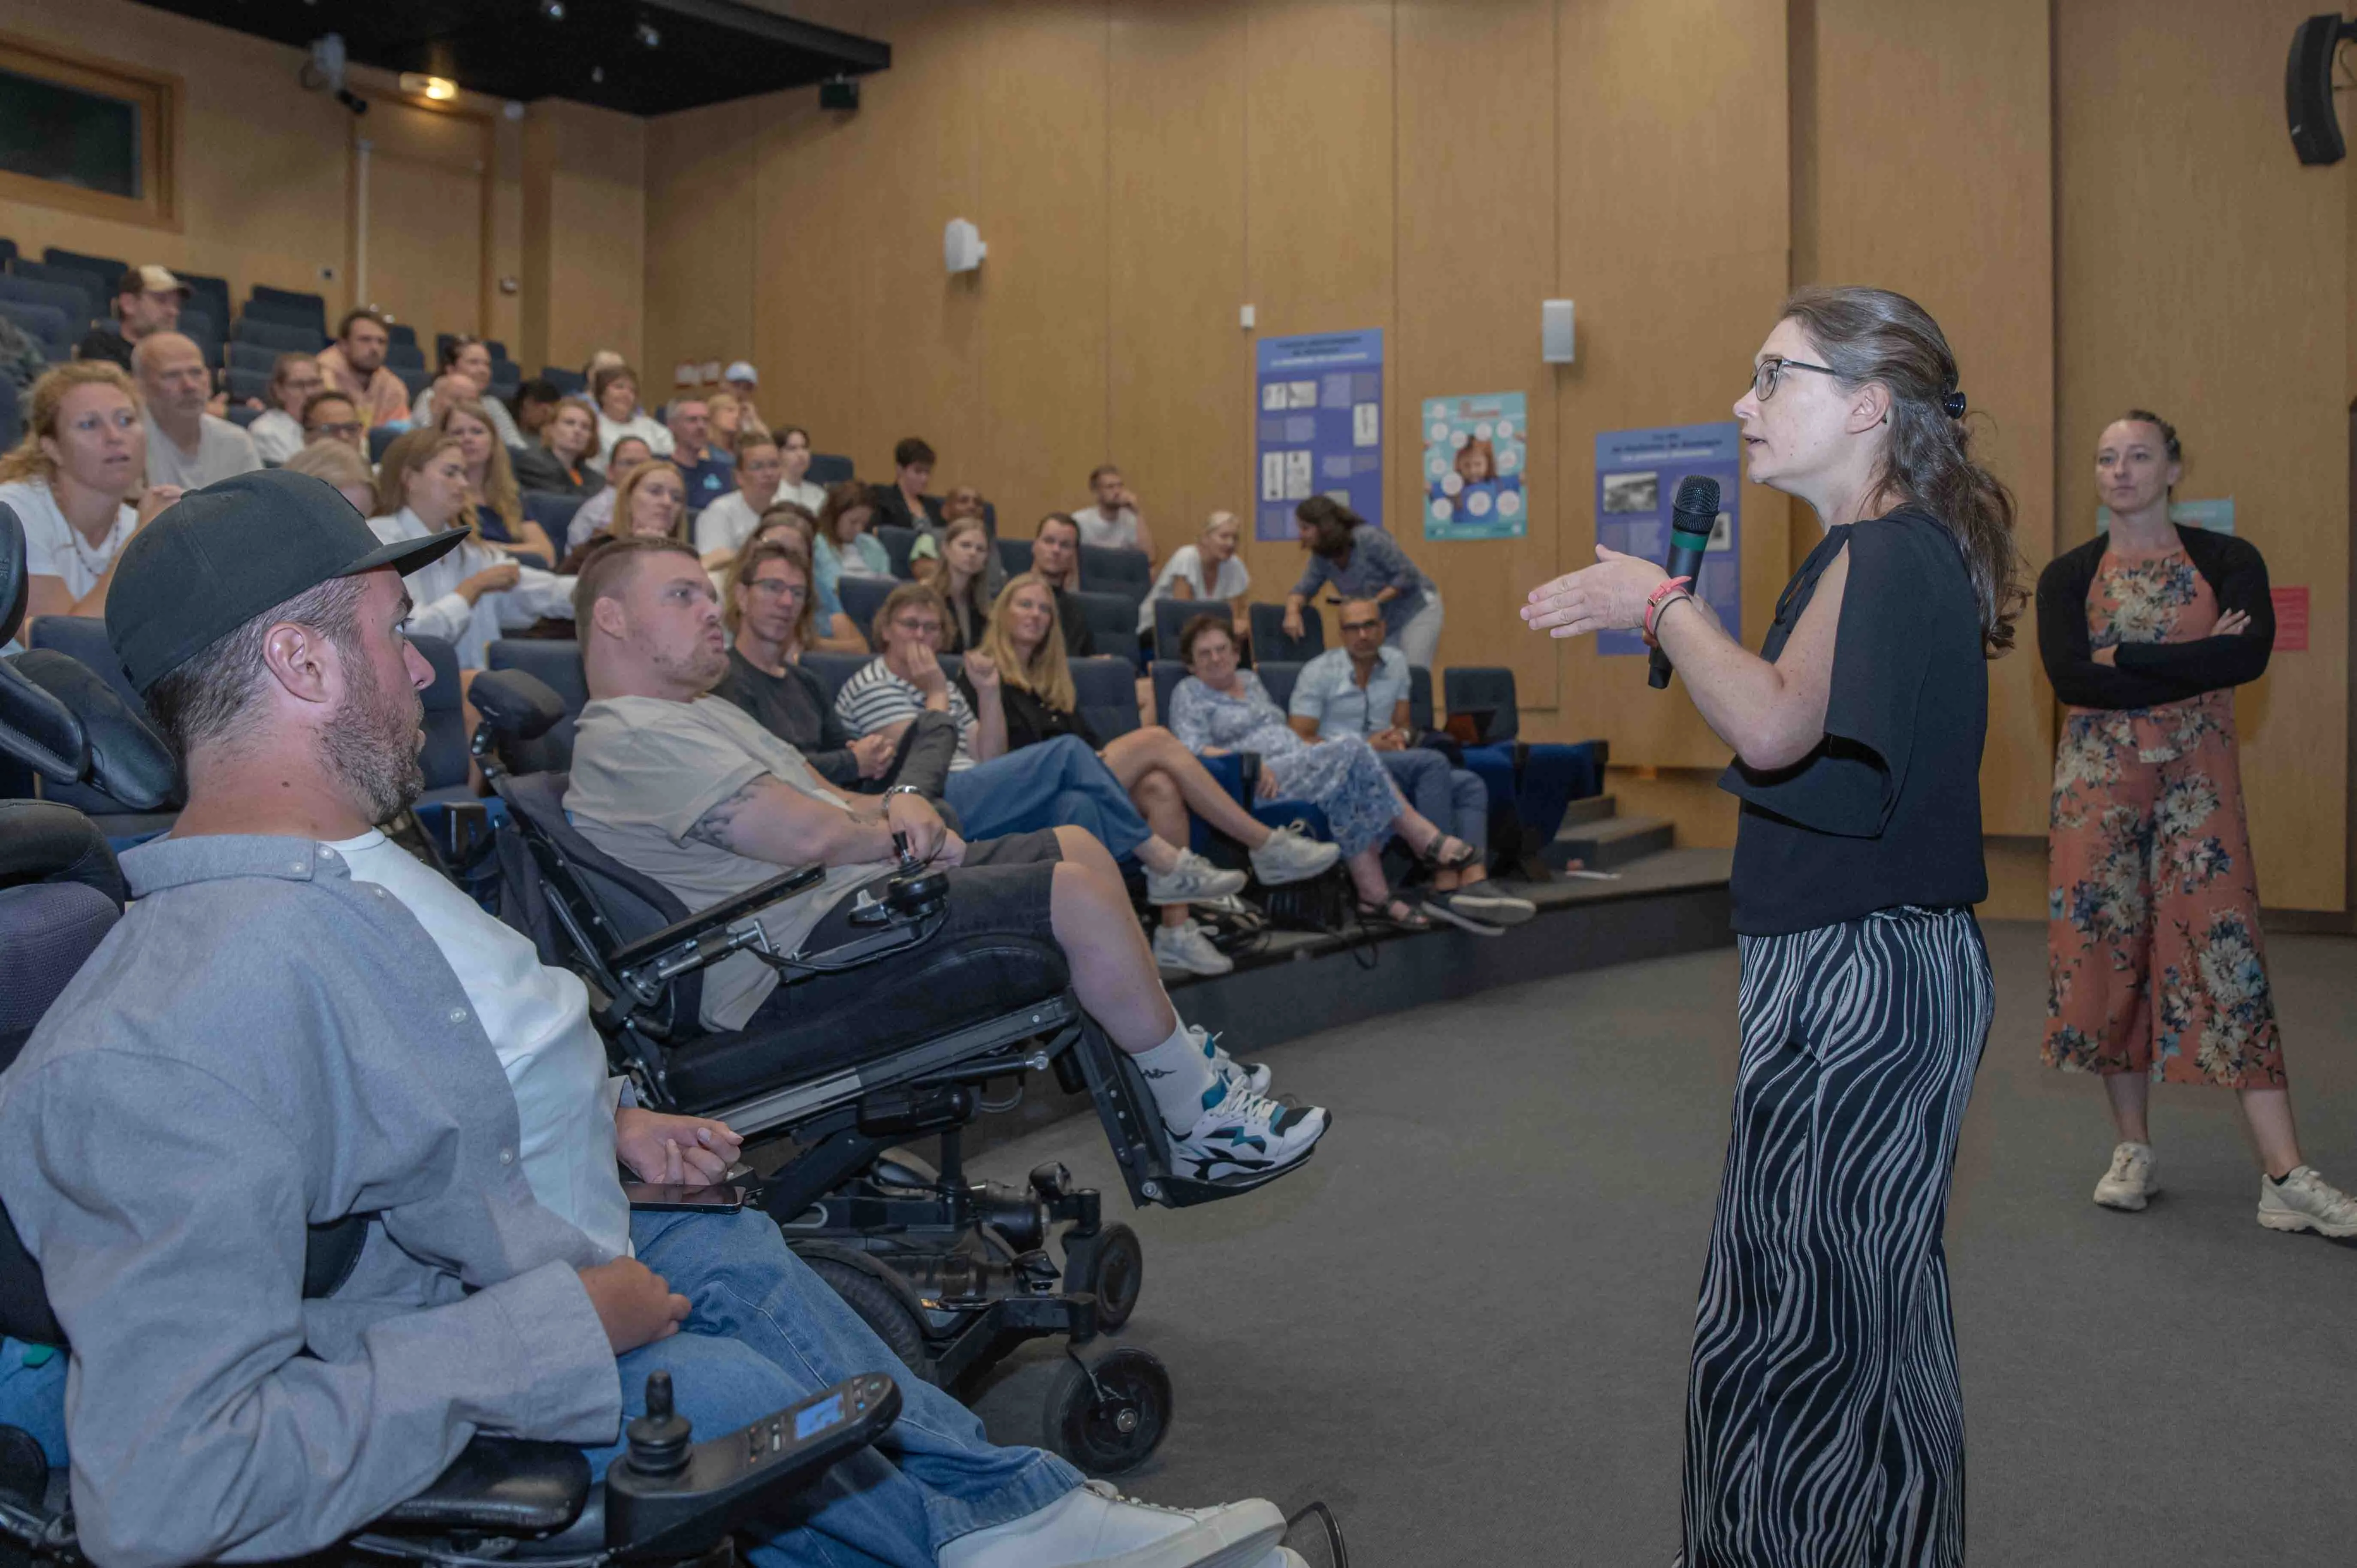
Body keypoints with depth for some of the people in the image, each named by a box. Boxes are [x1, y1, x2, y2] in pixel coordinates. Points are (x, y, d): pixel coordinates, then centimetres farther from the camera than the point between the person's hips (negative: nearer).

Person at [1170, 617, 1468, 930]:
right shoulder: (1189, 693, 7)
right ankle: (1424, 838, -22)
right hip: (1257, 784, -7)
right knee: (1351, 750, -27)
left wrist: (1315, 748, 13)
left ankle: (1374, 896, -36)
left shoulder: (1250, 680, 28)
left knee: (1350, 795, -27)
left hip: (1301, 762, 7)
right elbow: (1192, 750, -9)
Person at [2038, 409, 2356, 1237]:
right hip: (2098, 782, 1)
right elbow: (2068, 675, -12)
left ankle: (2286, 1176, -6)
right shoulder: (2069, 575, 5)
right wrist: (2194, 664, -13)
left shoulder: (2227, 561, 3)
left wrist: (2124, 657, -14)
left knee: (2224, 952, -7)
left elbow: (2250, 654, -15)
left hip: (2198, 781, -1)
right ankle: (2133, 1151, 16)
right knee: (2108, 950, 2)